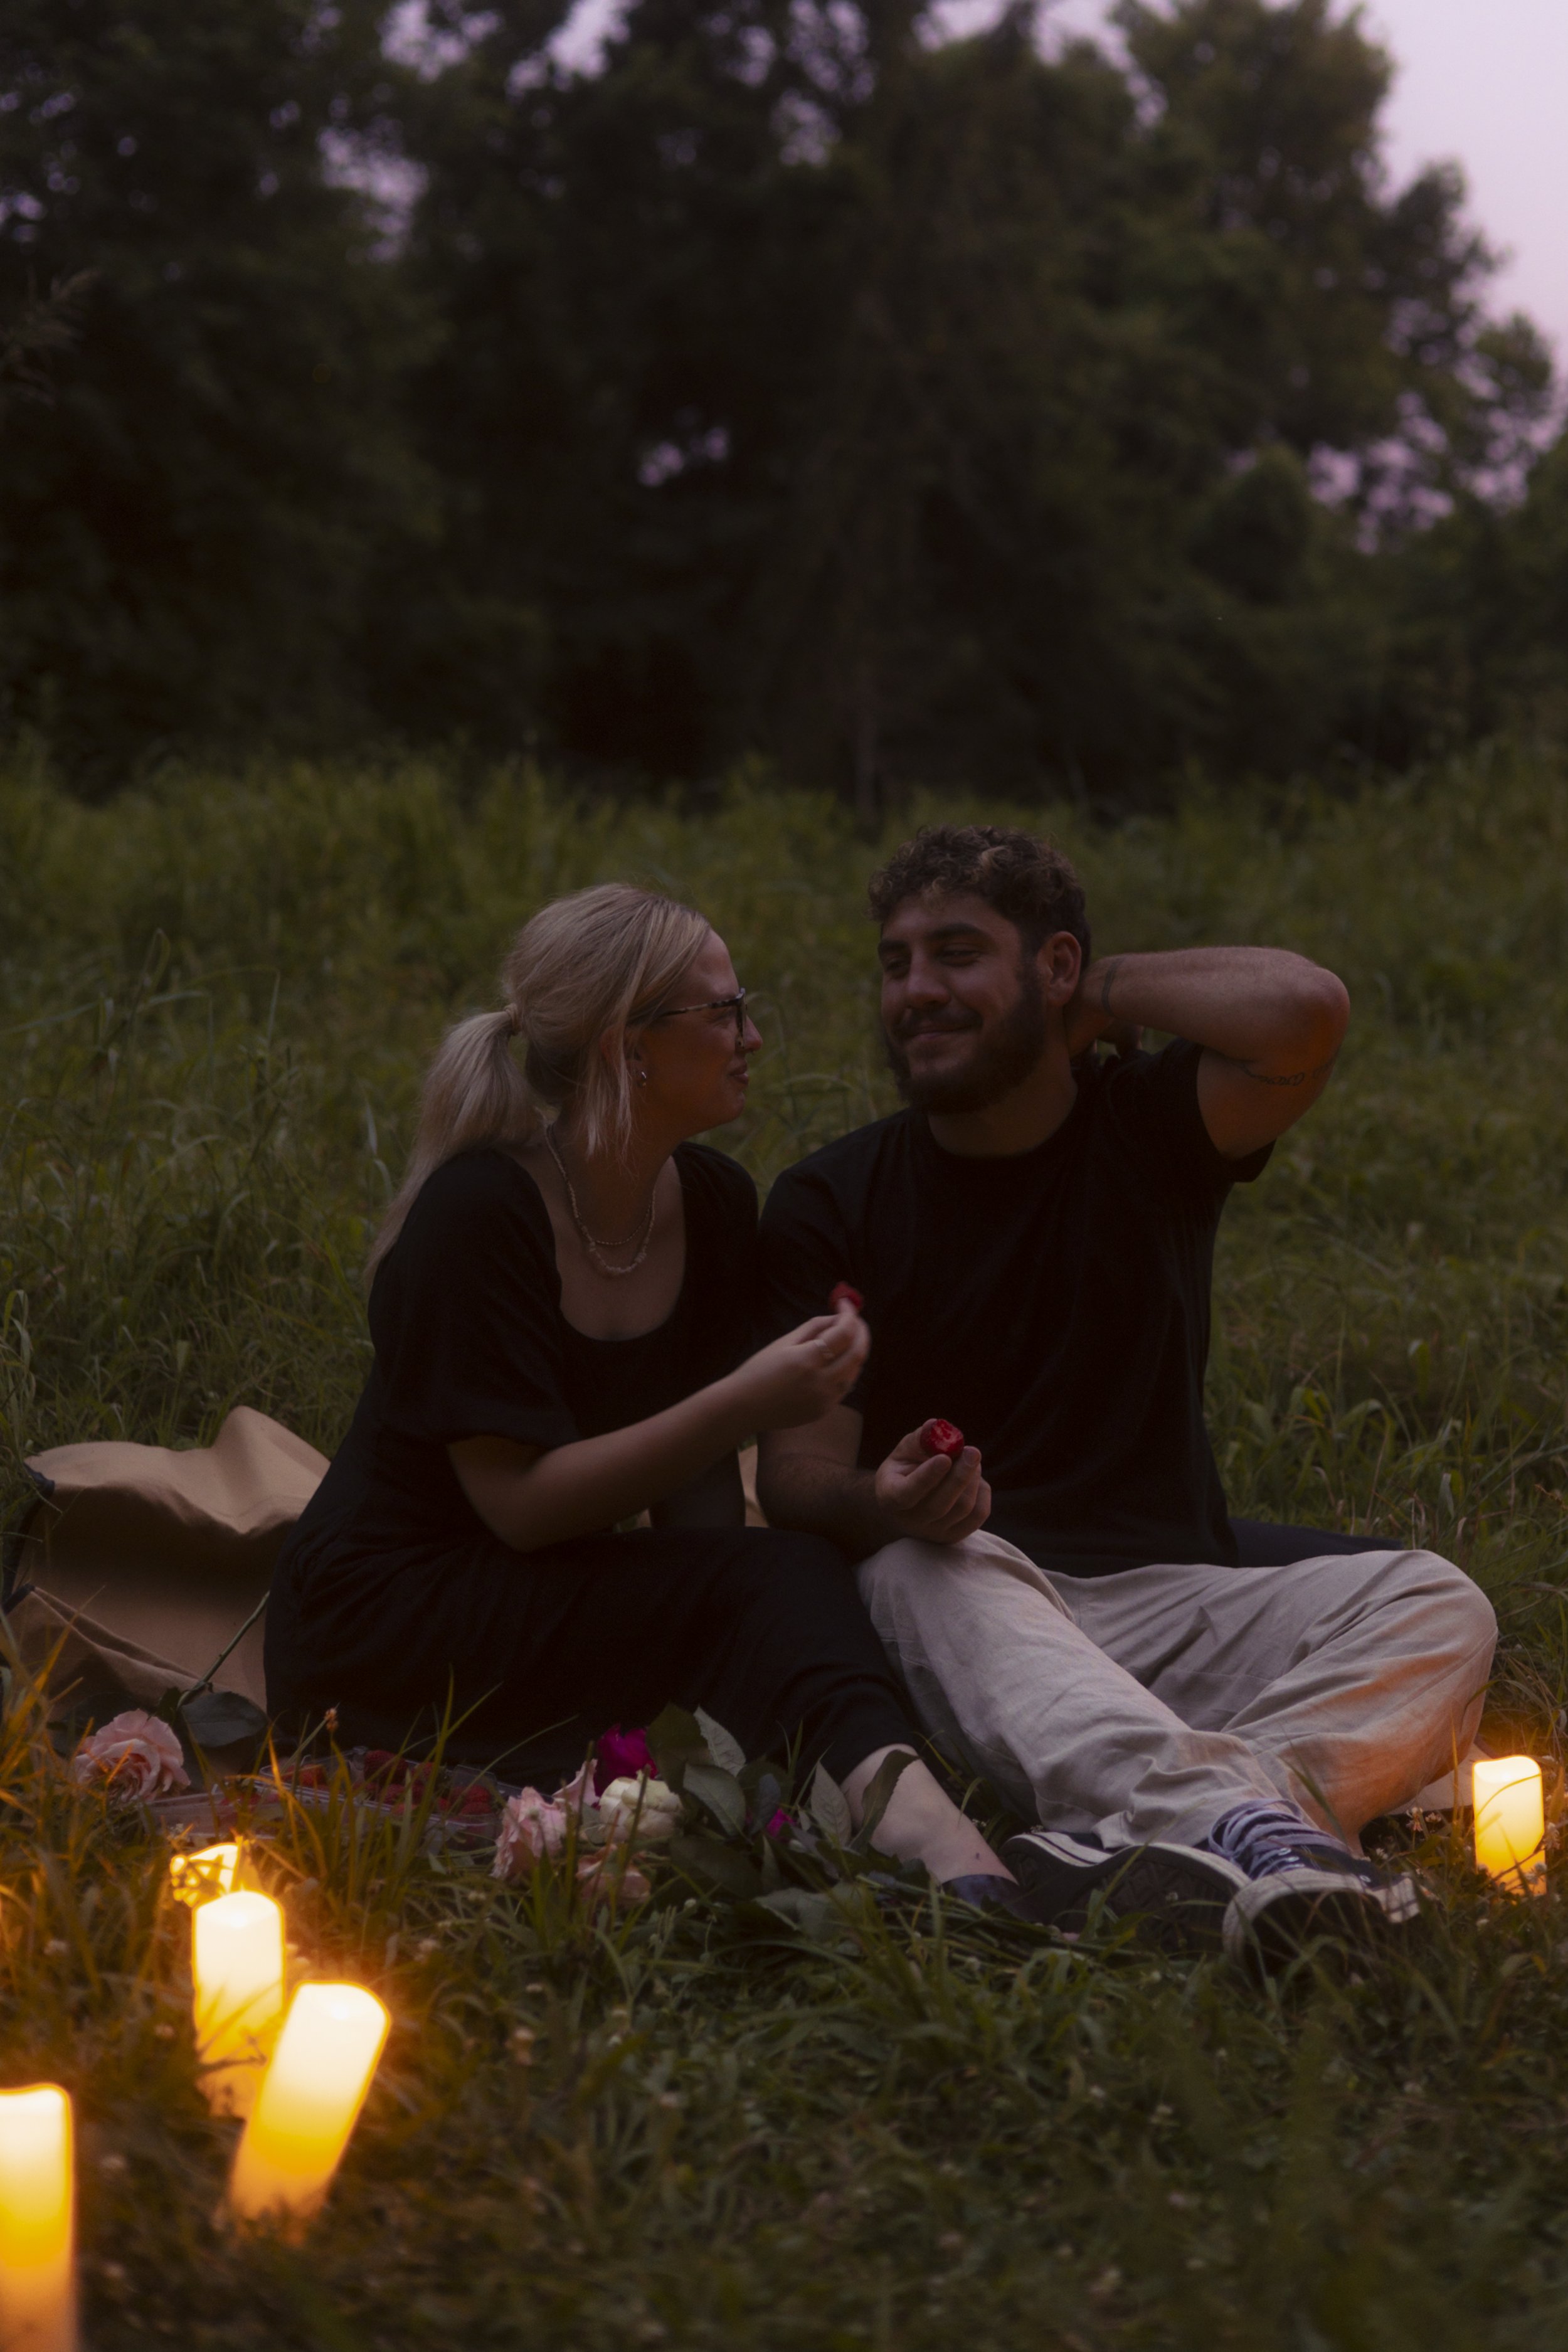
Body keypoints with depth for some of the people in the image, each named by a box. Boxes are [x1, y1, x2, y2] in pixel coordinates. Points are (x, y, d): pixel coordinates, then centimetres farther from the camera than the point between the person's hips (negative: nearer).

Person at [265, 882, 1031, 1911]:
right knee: (784, 1577, -32)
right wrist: (747, 1401, -26)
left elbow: (697, 1485, 3)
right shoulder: (479, 1215, -18)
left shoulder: (716, 1203, 4)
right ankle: (920, 1829, -55)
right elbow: (521, 1502, -22)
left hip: (572, 1610, 8)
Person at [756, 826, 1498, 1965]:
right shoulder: (827, 1205, 5)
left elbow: (1306, 1010, -15)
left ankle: (1133, 1848, -51)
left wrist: (1099, 999, 1)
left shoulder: (1148, 1126, 8)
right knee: (923, 1571, -36)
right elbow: (795, 1476, -4)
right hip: (969, 1609, -1)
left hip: (1171, 1604, 2)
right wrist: (887, 1503, -28)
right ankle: (1238, 1820, -60)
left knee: (1436, 1606, -24)